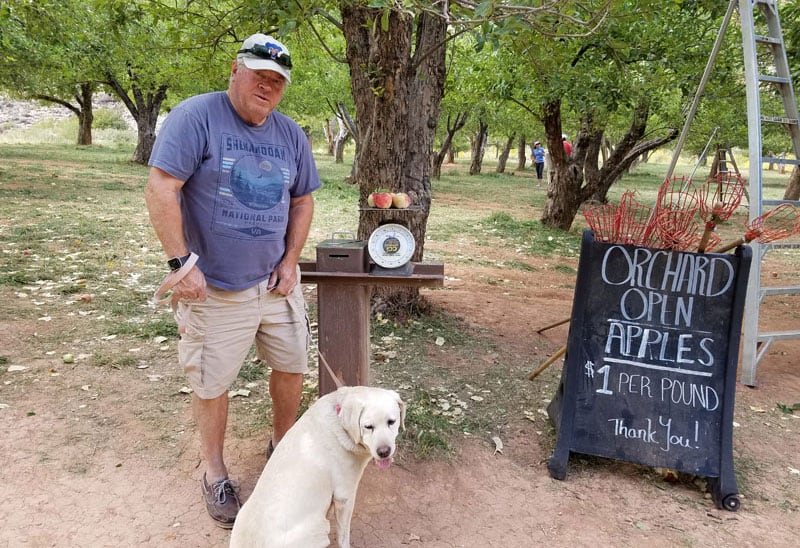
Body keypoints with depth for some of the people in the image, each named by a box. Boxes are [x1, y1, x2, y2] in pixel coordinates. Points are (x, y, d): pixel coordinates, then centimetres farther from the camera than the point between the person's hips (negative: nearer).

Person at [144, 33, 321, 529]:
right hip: (215, 288, -5)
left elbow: (302, 201, 13)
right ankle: (215, 476, 29)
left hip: (276, 282, 6)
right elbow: (161, 191, -17)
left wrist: (290, 260, 2)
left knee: (293, 366, 14)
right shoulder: (196, 116, -12)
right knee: (212, 383, 7)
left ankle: (282, 444, 40)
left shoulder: (291, 134, 5)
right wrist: (183, 262, -20)